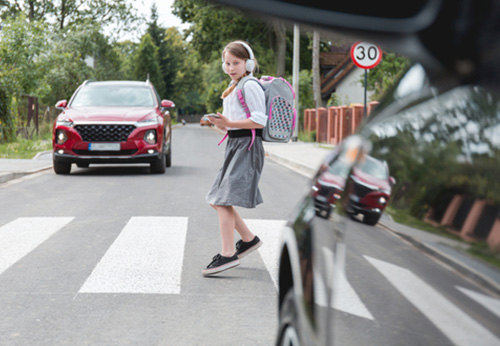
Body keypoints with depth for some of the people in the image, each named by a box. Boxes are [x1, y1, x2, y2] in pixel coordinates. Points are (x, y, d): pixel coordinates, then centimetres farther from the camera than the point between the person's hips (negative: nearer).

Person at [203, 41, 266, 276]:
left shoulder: (250, 86, -10)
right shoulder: (233, 88, 19)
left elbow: (259, 121, -18)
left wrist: (229, 123, -22)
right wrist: (220, 123, 3)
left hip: (247, 146, -10)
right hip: (234, 145, 10)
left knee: (223, 199, -16)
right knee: (217, 200, 12)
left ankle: (228, 254, -17)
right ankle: (248, 239, 25)